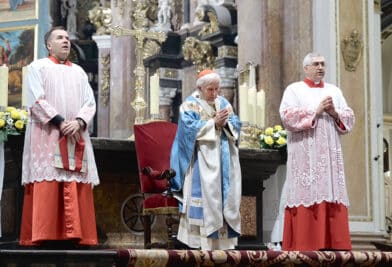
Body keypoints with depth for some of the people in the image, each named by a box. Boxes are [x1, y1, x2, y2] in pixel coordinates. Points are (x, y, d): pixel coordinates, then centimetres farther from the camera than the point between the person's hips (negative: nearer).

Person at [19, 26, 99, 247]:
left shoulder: (79, 72, 20)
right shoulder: (38, 67, 6)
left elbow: (90, 102, 10)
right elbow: (36, 100, -7)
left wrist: (78, 122, -10)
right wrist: (60, 122, -16)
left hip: (75, 136, 4)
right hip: (46, 136, -4)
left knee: (76, 187, -3)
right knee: (46, 186, -10)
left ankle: (74, 233, -4)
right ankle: (44, 235, -11)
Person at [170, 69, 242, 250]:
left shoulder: (224, 103, 15)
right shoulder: (190, 105, 0)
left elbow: (236, 125, 9)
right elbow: (190, 129, -12)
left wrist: (225, 123, -12)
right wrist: (214, 122, -16)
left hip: (224, 159, 5)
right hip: (202, 159, -5)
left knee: (225, 195, 2)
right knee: (205, 195, -11)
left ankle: (224, 241, 5)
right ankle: (204, 242, -12)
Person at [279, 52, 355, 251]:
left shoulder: (334, 91, 18)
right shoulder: (294, 90, 6)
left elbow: (349, 119, 12)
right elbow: (287, 116, -10)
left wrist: (335, 113, -7)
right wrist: (316, 111, -11)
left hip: (330, 155, 4)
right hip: (305, 156, -4)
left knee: (332, 196, -1)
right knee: (307, 196, -9)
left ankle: (332, 244, 0)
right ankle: (305, 245, -9)